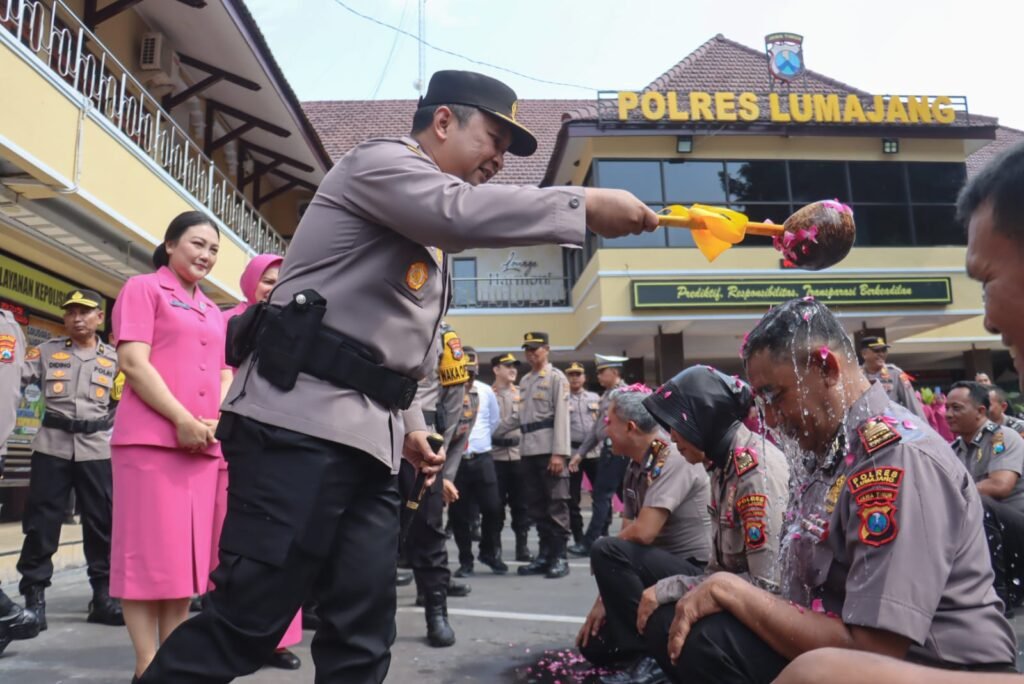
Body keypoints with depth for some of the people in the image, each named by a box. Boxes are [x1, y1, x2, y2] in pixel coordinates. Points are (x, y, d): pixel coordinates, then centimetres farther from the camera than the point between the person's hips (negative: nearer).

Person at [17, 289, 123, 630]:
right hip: (52, 445, 0)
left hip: (96, 449, 1)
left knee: (102, 523, 3)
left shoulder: (114, 359, 11)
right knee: (41, 522, 1)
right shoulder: (47, 351, 9)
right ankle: (33, 595, 12)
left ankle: (103, 595, 11)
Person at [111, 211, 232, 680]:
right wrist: (181, 419, -16)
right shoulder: (144, 289, 3)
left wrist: (215, 421, -2)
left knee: (185, 552, 8)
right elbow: (133, 362, -8)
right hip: (151, 437, -6)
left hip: (203, 444, 6)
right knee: (149, 551, -3)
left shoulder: (213, 313, 21)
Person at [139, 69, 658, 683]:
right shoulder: (380, 161, 0)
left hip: (369, 444, 9)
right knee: (247, 621, -8)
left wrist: (409, 424, 21)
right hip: (301, 425, -9)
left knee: (363, 630, 6)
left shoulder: (431, 241, 27)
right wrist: (585, 205, -18)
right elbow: (461, 212, -21)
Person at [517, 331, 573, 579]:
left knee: (556, 505, -3)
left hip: (550, 450, -7)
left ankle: (559, 557, 3)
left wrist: (558, 453, -16)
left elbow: (561, 416, -9)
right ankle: (545, 555, 17)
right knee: (537, 505, 9)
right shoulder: (524, 381, 19)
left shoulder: (557, 378, -1)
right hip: (529, 450, 7)